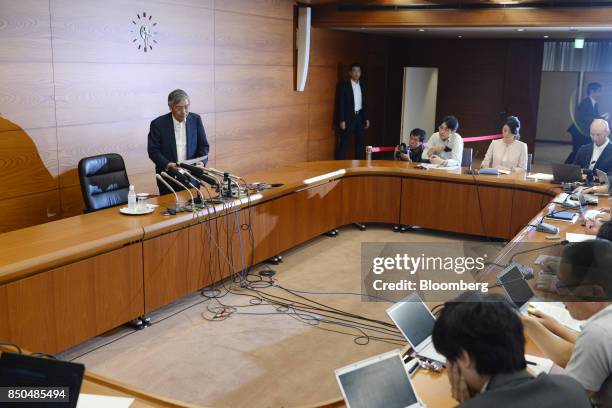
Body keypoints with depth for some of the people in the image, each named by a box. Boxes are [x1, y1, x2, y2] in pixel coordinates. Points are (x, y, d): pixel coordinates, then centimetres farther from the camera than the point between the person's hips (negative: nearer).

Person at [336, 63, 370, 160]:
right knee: (344, 143, -4)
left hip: (360, 117, 5)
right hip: (348, 117, -5)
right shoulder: (344, 86, -7)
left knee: (360, 143, 10)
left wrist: (366, 118, 10)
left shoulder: (363, 86, 9)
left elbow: (365, 103, 14)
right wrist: (342, 120, -14)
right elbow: (340, 104, -10)